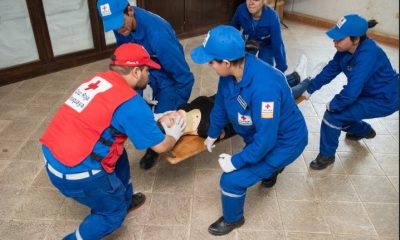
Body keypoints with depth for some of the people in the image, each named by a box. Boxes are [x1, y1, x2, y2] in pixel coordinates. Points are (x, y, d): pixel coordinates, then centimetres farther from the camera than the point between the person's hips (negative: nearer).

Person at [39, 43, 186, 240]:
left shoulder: (98, 79, 7)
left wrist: (149, 119, 25)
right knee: (113, 212, 15)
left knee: (119, 155, 25)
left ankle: (125, 199, 42)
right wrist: (173, 135, 13)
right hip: (76, 170, -8)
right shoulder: (131, 103, -16)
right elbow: (160, 146, -7)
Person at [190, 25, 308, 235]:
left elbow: (265, 139, -36)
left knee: (232, 180, -10)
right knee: (249, 160, 35)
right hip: (259, 132, 8)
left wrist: (236, 161, -23)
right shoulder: (231, 71, -18)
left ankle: (232, 219, 21)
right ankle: (272, 167, 69)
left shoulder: (263, 87, -43)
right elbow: (221, 103, 0)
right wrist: (212, 134, 13)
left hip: (284, 141, -8)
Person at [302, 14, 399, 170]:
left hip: (385, 100, -8)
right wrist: (309, 90, -2)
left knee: (334, 115, -18)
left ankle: (327, 155, 4)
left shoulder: (367, 56, -35)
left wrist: (333, 105, -20)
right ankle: (364, 131, 43)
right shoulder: (346, 50, -10)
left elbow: (352, 90, -36)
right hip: (368, 92, 8)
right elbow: (329, 71, -1)